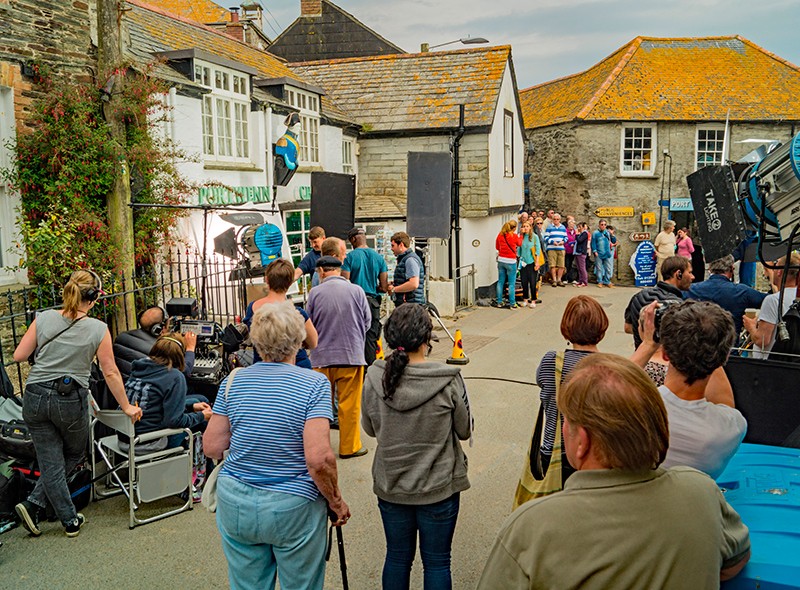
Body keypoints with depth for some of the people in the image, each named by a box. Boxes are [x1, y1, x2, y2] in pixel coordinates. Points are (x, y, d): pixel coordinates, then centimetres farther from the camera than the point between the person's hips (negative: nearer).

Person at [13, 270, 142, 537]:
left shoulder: (44, 319, -4)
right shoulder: (98, 329, -9)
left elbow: (19, 356, 1)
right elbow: (111, 373, -5)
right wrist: (127, 407, 5)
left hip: (35, 397, 3)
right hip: (71, 401, -2)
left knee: (51, 463, 9)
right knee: (74, 454, 22)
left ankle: (70, 521, 9)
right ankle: (34, 504, 16)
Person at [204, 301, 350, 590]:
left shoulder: (233, 381, -3)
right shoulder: (314, 384, -15)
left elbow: (211, 447, 1)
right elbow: (319, 459, -21)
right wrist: (336, 502, -7)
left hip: (235, 504, 4)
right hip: (294, 507, -3)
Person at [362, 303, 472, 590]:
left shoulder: (374, 377, -13)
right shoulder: (448, 380, -20)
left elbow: (370, 429, 1)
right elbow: (464, 431, -6)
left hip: (390, 486, 3)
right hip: (439, 487, -2)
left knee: (397, 557, 21)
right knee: (436, 562, 14)